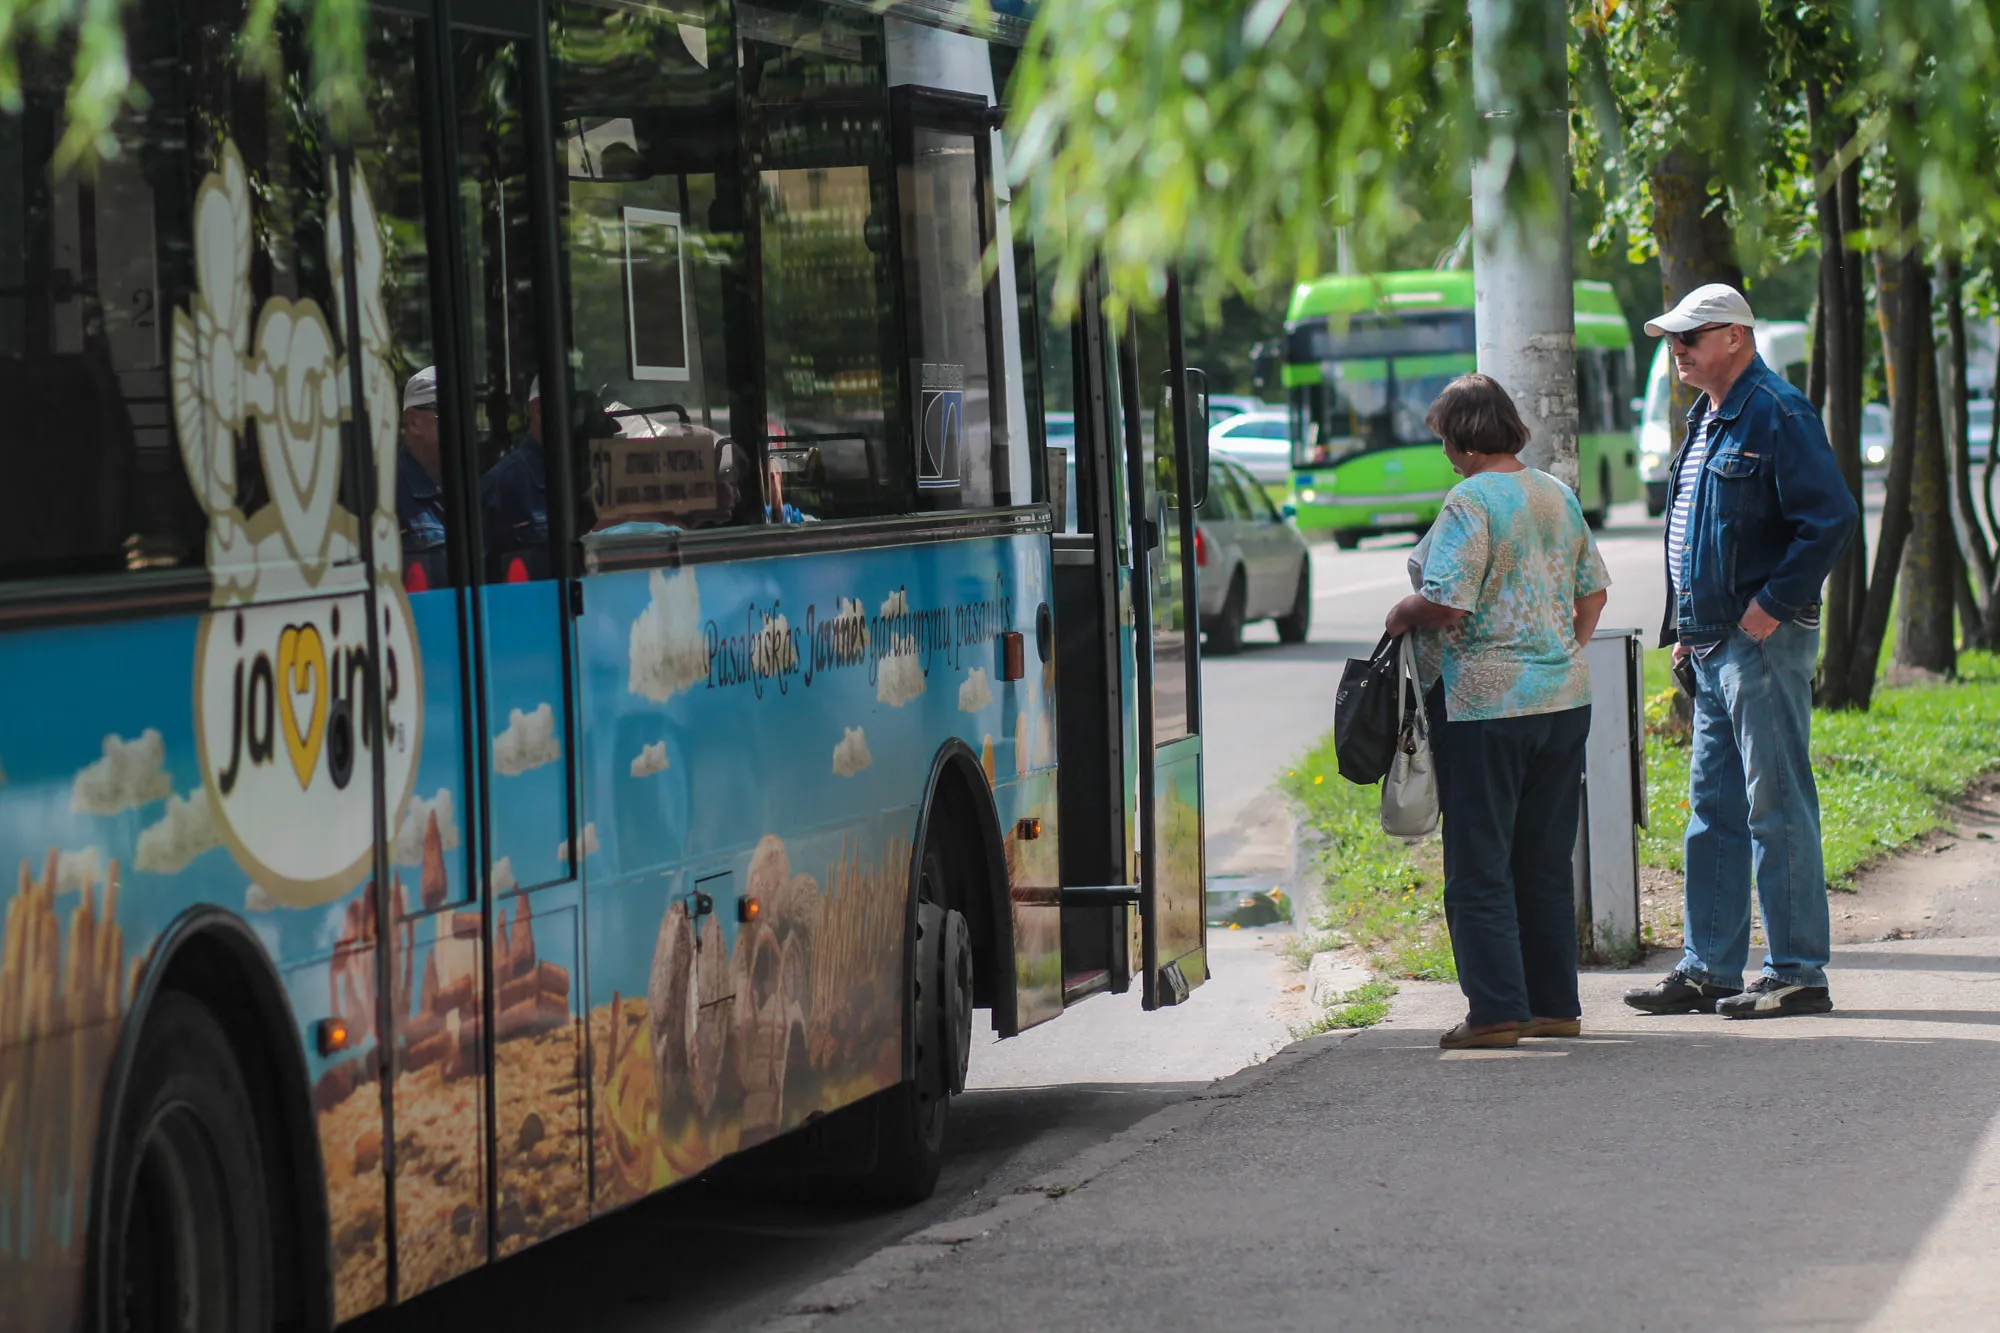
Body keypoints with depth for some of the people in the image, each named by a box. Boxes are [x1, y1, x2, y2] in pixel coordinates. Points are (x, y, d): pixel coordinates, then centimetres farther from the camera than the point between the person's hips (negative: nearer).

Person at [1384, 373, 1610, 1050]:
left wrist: (1401, 614, -1)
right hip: (1564, 697, 8)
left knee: (1479, 867, -1)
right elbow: (1593, 591, 16)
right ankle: (1555, 1003, 16)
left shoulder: (1471, 501, -13)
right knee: (1546, 862, 14)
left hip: (1487, 704, -7)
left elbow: (1446, 604, -20)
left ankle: (1496, 1010, -3)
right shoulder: (1558, 495, 11)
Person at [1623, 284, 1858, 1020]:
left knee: (1777, 809, -6)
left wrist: (1774, 603, -18)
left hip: (1764, 642, -10)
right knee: (1712, 809, 11)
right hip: (1713, 648, 10)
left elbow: (1831, 516, -19)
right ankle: (1709, 970, 16)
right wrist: (1685, 627, 18)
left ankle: (1798, 973, -1)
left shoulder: (1777, 414, -12)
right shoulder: (1708, 420, 17)